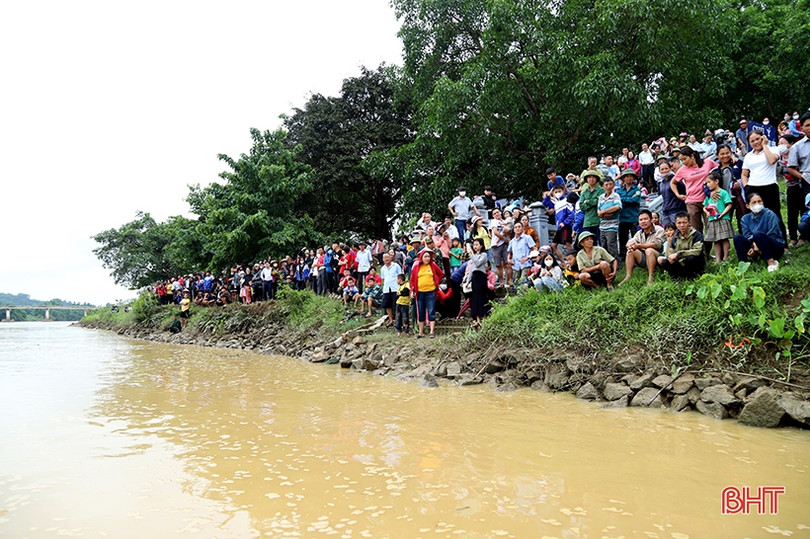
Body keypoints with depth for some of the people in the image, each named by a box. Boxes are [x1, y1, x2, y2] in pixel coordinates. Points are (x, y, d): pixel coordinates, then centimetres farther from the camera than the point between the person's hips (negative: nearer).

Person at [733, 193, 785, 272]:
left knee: (757, 234, -33)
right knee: (737, 238, -15)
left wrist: (758, 246, -23)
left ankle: (771, 262, -28)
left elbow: (773, 235, -15)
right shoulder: (745, 218, 4)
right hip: (756, 247, 5)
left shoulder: (769, 214, -8)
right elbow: (747, 236, -4)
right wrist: (754, 245, -24)